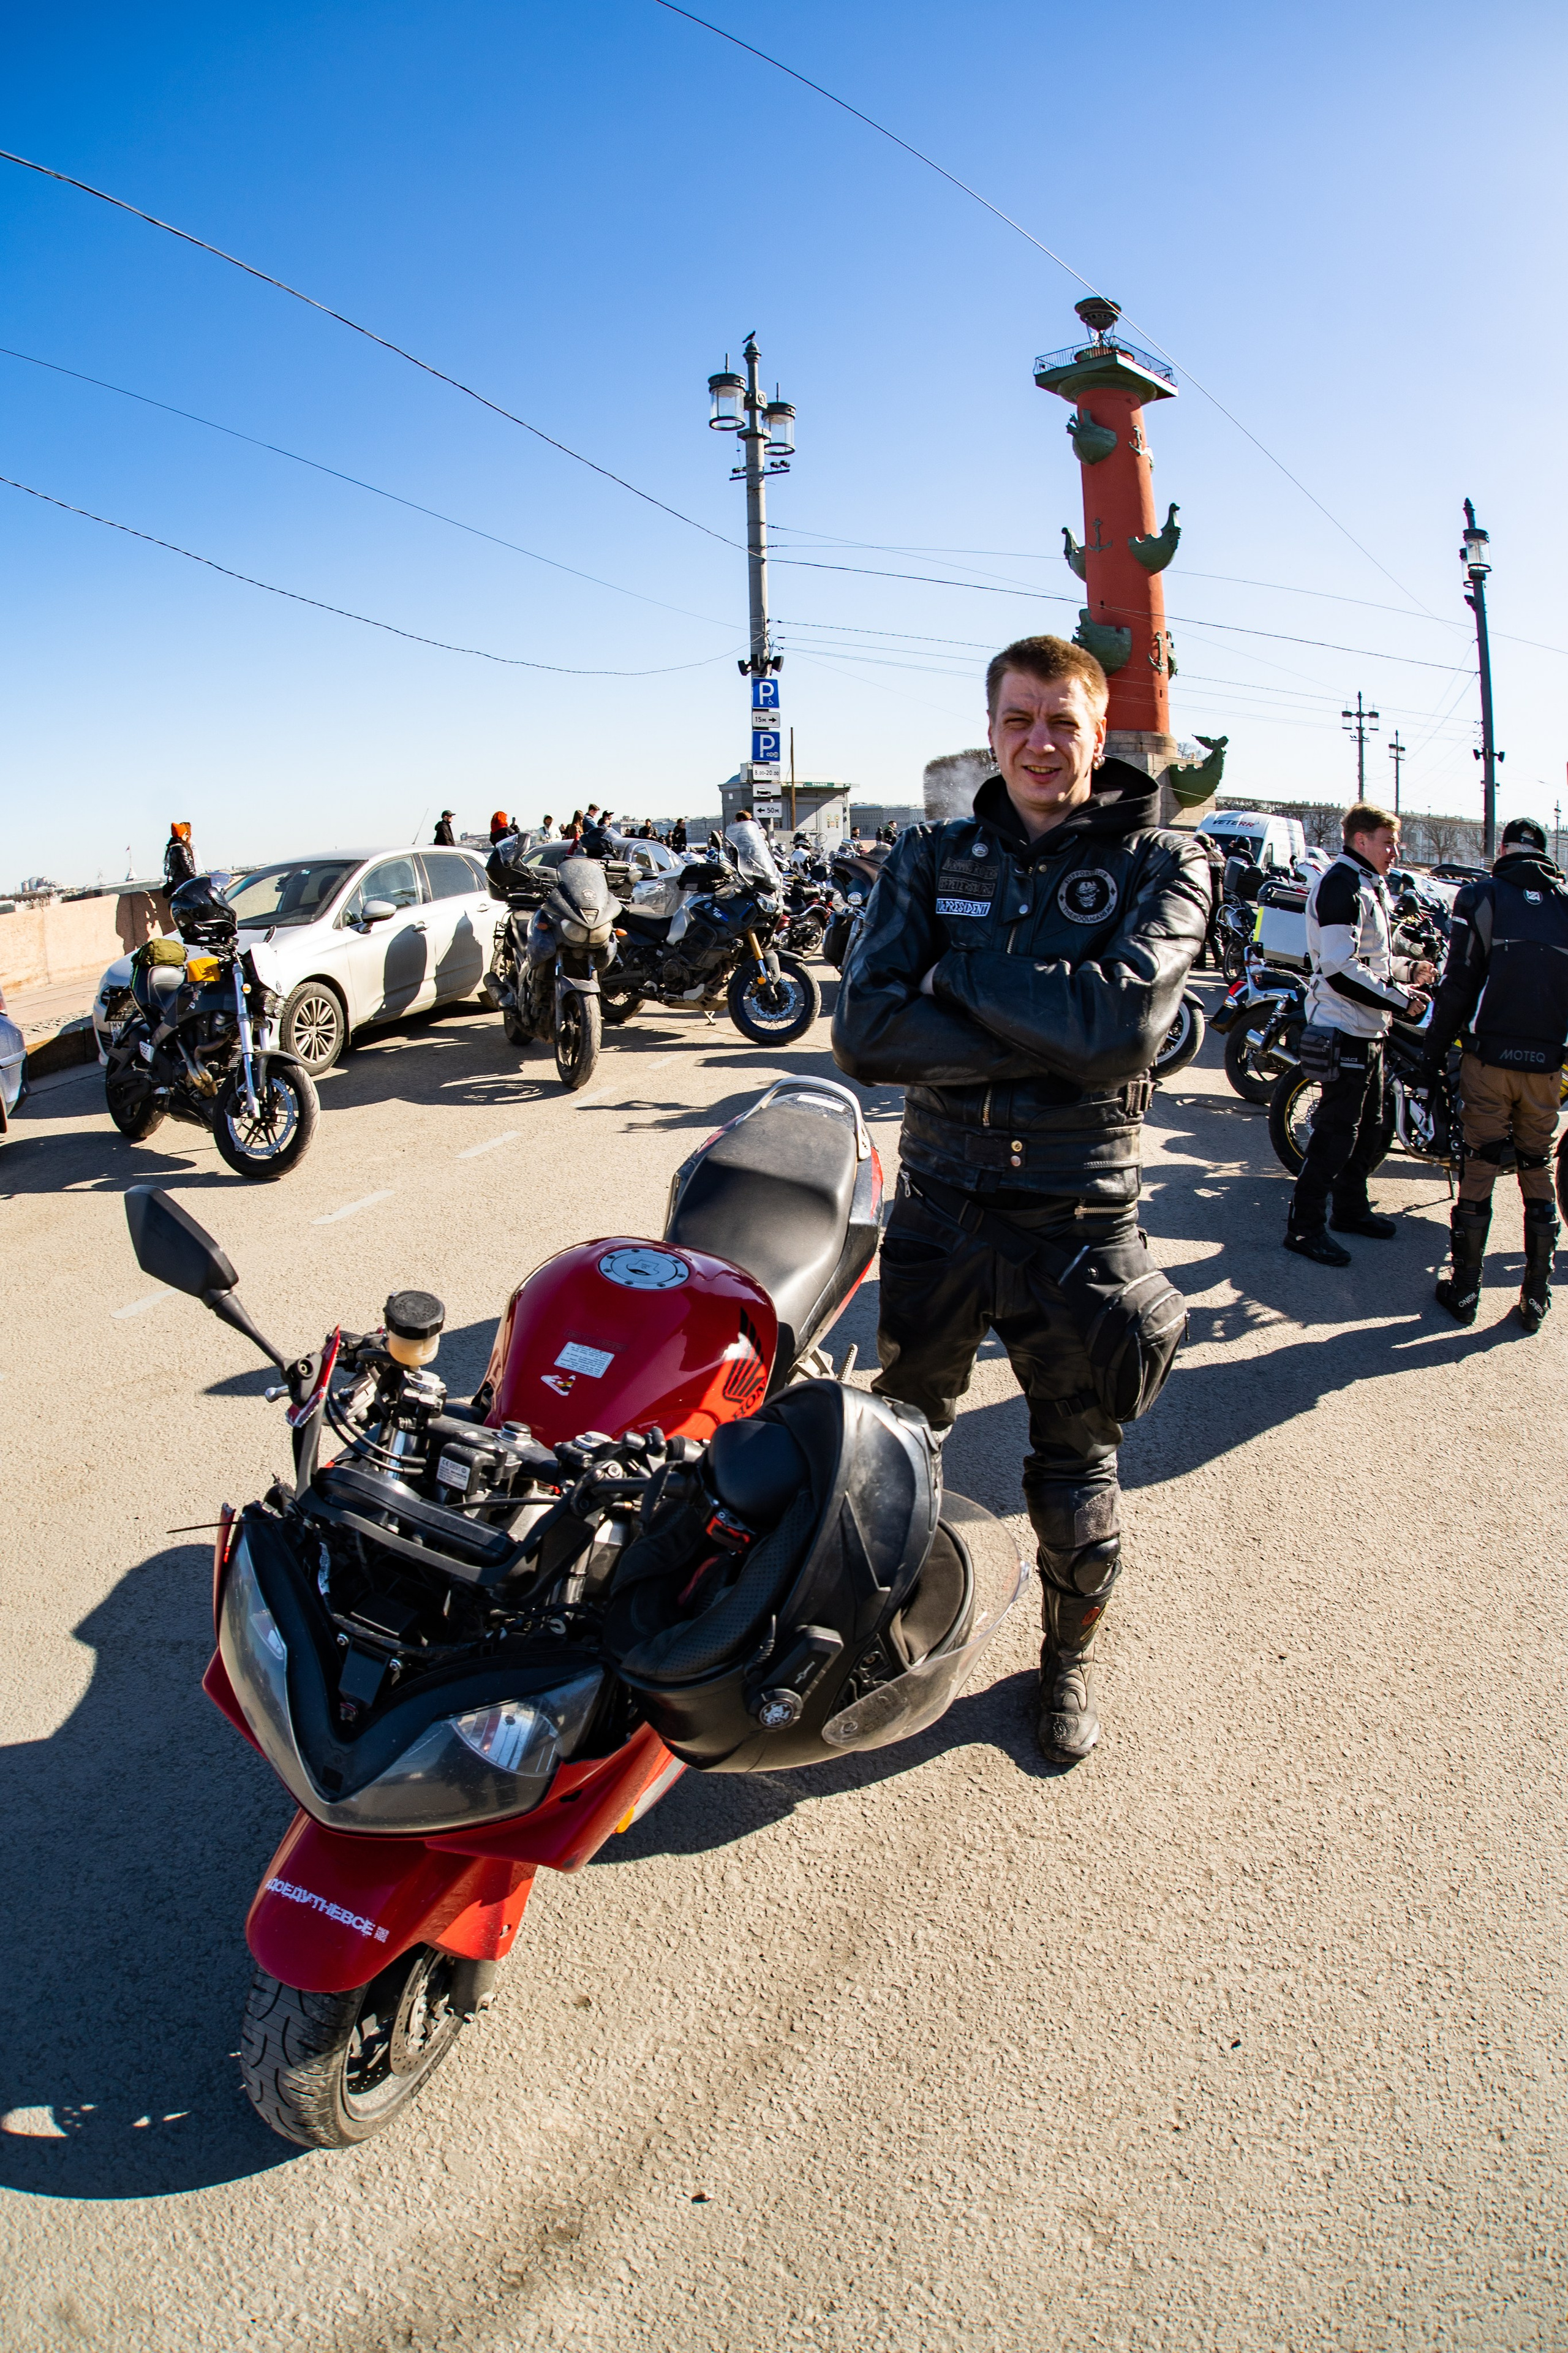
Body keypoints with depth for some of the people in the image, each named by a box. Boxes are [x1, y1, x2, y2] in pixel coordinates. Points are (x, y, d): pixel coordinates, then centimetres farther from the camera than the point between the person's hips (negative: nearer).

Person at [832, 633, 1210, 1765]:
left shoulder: (1160, 864, -4)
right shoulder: (932, 858, 2)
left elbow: (1126, 1021, -24)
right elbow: (865, 1029, -14)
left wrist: (960, 973, -17)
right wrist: (1047, 1043, -21)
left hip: (1079, 1223, -2)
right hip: (938, 1203, 3)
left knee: (1078, 1484, 14)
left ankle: (1070, 1658, 42)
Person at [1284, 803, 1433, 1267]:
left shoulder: (1368, 886, 18)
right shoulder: (1341, 884, -16)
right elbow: (1340, 969, -25)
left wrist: (1409, 970, 11)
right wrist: (1400, 1000, -20)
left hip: (1368, 1029, 11)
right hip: (1345, 1031, -11)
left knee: (1368, 1128, 18)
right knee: (1336, 1132, -7)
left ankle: (1351, 1208, 31)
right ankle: (1304, 1226, -1)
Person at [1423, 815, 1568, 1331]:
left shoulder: (1481, 898, -1)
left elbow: (1459, 984, -6)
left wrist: (1434, 1050, 2)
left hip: (1489, 1057, -2)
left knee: (1479, 1170, 3)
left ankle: (1464, 1290, 9)